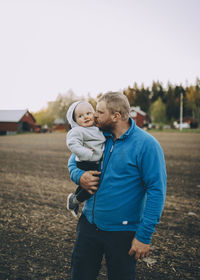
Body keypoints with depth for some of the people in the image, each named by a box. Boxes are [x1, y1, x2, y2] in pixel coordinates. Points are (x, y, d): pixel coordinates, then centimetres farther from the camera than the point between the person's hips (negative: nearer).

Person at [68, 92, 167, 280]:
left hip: (122, 232, -5)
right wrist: (79, 176, -9)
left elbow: (157, 191, -17)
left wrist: (144, 235, -20)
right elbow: (73, 160, 16)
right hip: (89, 223, 5)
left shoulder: (146, 145, -16)